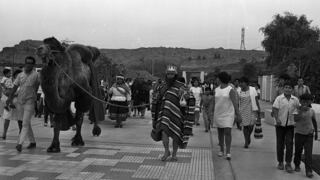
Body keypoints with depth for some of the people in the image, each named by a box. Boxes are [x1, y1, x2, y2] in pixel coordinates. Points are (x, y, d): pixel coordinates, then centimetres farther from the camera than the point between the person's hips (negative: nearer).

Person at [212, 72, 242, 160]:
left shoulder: (231, 90, -10)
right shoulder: (216, 89, 8)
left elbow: (235, 103, -16)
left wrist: (238, 115, -22)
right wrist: (212, 113, 15)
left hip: (228, 114, -6)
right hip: (218, 114, 6)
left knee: (227, 132, -13)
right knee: (220, 133, 12)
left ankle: (228, 152, -8)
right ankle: (221, 150, 25)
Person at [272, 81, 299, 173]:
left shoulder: (295, 99, 4)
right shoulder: (279, 98, -3)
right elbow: (275, 109, -11)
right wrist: (277, 119, -24)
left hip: (290, 124, 1)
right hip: (280, 124, -1)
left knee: (289, 144, -2)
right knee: (280, 144, 8)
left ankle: (288, 163, 5)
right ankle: (280, 162, 21)